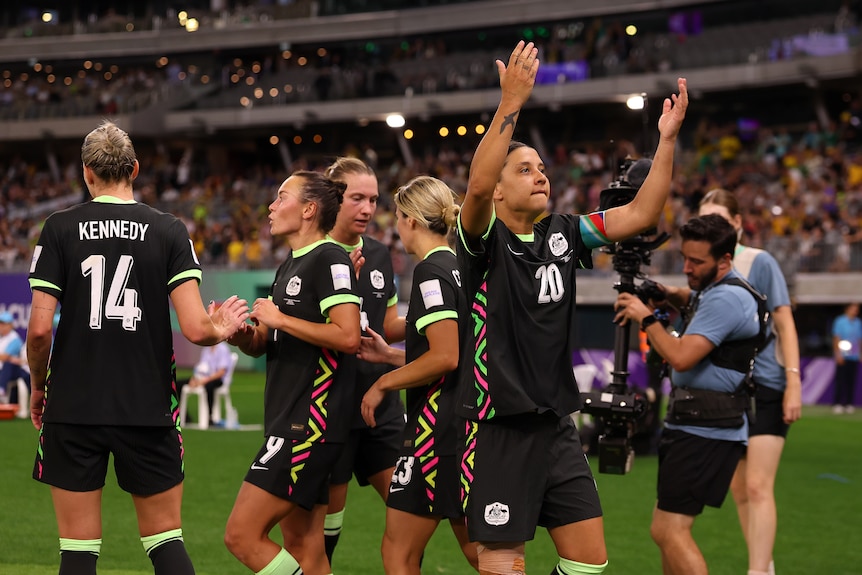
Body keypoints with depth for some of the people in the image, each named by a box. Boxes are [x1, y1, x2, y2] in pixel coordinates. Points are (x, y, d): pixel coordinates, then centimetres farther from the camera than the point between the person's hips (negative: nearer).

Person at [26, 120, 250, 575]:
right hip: (149, 409, 1)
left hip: (72, 407, 0)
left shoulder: (59, 228, -2)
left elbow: (39, 329, -7)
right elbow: (195, 328, -9)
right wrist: (222, 329, 14)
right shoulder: (168, 230, -1)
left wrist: (38, 386, 11)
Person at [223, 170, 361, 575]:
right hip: (290, 422, 10)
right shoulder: (289, 266, 18)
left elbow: (348, 337, -23)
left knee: (242, 535, -12)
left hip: (309, 425, -10)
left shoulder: (329, 259, -11)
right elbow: (263, 344, 21)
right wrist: (241, 334, -1)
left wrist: (280, 319, -15)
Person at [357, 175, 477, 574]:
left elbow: (445, 357, -21)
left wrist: (384, 384, -11)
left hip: (438, 424, -9)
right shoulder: (459, 268, 14)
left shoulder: (431, 271, -13)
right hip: (466, 422, 10)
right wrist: (390, 355, 22)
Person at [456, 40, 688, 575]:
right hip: (499, 429, -6)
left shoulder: (562, 234, 9)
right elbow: (477, 185, -28)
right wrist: (511, 103, -33)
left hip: (557, 425, 6)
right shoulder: (485, 240, -8)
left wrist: (668, 137, -4)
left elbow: (641, 214, 4)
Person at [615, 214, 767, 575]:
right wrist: (666, 294, 17)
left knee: (670, 531, -15)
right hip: (692, 426, 11)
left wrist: (646, 318, -11)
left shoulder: (726, 298, -17)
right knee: (664, 530, 14)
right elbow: (692, 300, 40)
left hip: (706, 432, -11)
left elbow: (681, 357, -26)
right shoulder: (712, 290, 15)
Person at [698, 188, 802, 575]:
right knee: (738, 490, 9)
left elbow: (784, 324, -7)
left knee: (758, 488, -12)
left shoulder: (759, 263, -7)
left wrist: (793, 383, -14)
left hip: (765, 387, -6)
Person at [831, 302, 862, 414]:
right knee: (840, 380, -6)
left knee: (851, 381, 3)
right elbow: (836, 338, -4)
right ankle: (837, 404, -3)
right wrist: (838, 354, -10)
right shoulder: (840, 321, -3)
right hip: (843, 357, -5)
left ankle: (849, 404, 7)